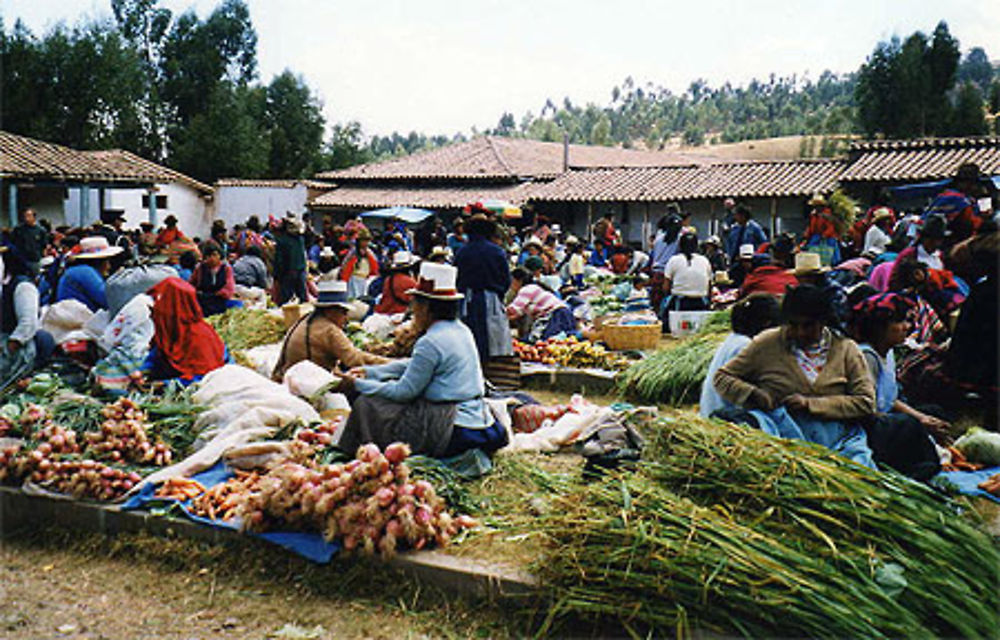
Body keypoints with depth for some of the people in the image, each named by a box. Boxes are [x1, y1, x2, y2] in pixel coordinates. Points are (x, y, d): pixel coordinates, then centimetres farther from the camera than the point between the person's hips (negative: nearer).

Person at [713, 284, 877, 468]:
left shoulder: (846, 349, 11)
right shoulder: (767, 344, 8)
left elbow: (865, 402, 4)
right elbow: (722, 377, 11)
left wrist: (810, 404, -7)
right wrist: (753, 394, -10)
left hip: (841, 439, -2)